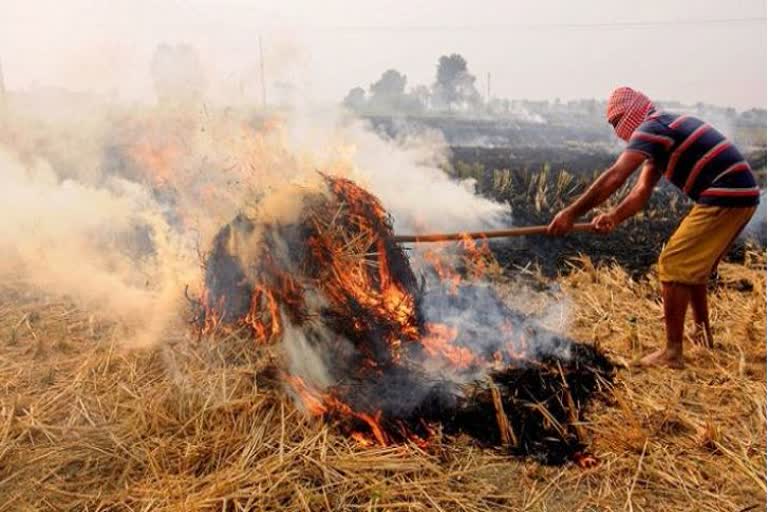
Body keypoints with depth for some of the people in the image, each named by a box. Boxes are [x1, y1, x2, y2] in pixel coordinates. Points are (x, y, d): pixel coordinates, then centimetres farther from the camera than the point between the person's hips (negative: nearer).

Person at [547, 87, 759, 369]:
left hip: (725, 198, -10)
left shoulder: (652, 127, -12)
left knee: (674, 264, -6)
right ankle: (702, 332, 34)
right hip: (739, 196, 10)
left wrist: (571, 213, -22)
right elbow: (642, 190, 9)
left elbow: (614, 178, -24)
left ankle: (672, 353, -2)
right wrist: (614, 217, -8)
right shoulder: (662, 132, 19)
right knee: (691, 265, 21)